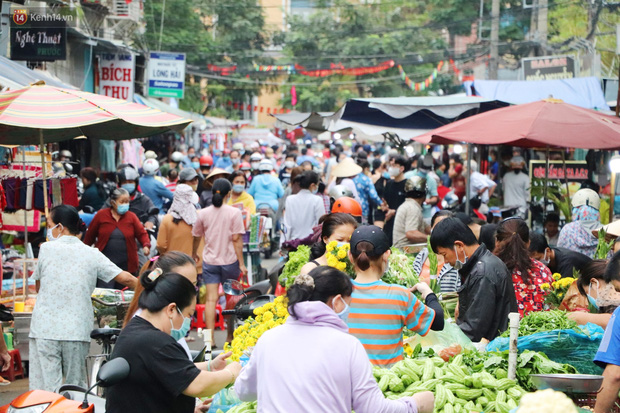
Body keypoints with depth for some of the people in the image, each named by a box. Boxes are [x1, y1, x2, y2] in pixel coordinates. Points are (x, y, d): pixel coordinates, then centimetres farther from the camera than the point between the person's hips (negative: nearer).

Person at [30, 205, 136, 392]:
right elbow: (125, 278, 1)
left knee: (46, 389, -3)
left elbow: (38, 287, 10)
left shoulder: (46, 249, 1)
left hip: (45, 329, -2)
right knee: (77, 386, 13)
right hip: (77, 331, 2)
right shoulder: (91, 254, 5)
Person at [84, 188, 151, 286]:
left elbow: (141, 233, 0)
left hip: (127, 266, 2)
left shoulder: (131, 217, 5)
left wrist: (146, 245, -20)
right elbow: (90, 235, 8)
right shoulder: (101, 215, 0)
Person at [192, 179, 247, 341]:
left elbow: (196, 237, 12)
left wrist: (194, 254, 31)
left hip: (209, 261, 2)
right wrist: (241, 263, -6)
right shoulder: (234, 212, -8)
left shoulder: (203, 213, 1)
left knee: (211, 299, -1)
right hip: (229, 261, -2)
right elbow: (236, 239, -11)